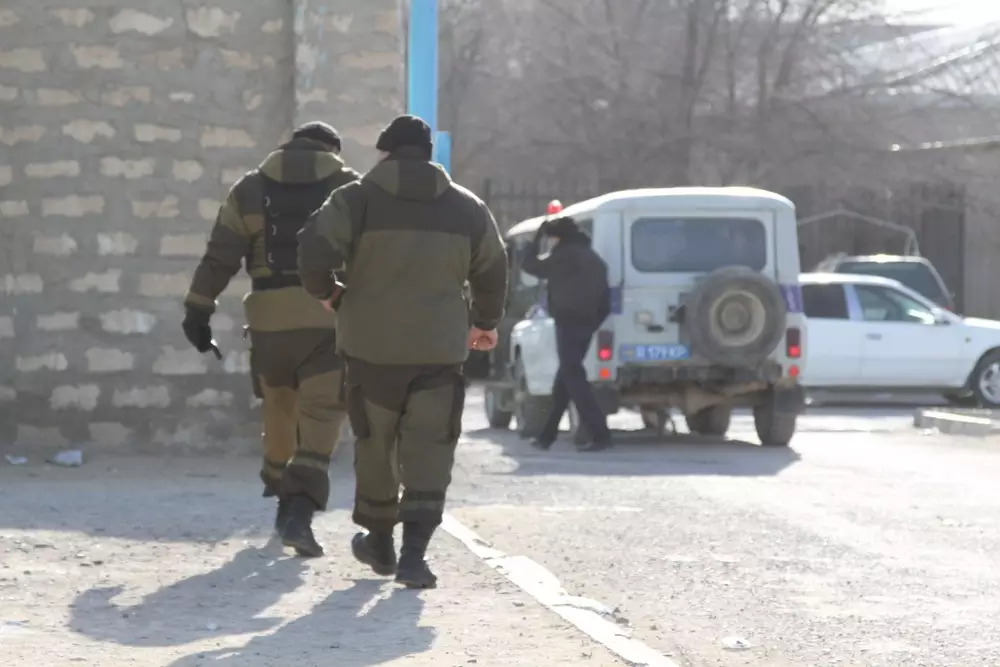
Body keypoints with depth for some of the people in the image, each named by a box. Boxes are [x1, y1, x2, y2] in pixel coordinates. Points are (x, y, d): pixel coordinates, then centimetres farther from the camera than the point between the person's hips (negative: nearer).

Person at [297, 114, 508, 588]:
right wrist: (486, 322, 33)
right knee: (429, 451, -1)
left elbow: (315, 249, -12)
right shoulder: (467, 208, 8)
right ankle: (414, 553, -14)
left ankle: (379, 541, 28)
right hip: (440, 349, 1)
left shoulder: (357, 200, -3)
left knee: (374, 443, 15)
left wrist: (322, 292, 8)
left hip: (372, 346, -1)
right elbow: (492, 271, 16)